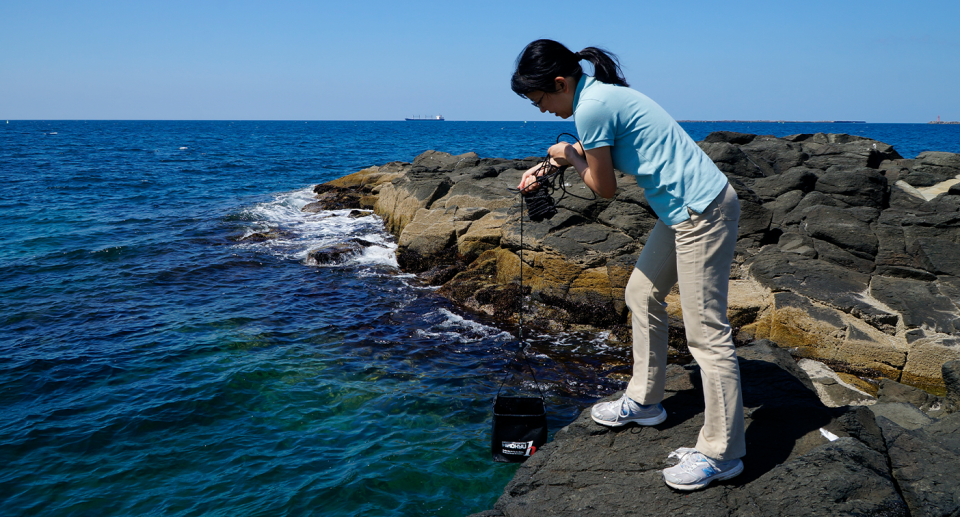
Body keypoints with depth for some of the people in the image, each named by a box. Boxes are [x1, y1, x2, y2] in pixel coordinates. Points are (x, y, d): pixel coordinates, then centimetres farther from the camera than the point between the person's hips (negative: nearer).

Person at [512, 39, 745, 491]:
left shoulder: (592, 109, -19)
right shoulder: (599, 93, 11)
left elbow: (605, 188, -10)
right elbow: (590, 149, 31)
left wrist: (570, 158, 5)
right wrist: (547, 167, 24)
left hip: (702, 213, -11)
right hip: (682, 210, 11)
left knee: (706, 331, -6)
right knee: (642, 294, 19)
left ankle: (722, 454, 3)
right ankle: (644, 401, 32)